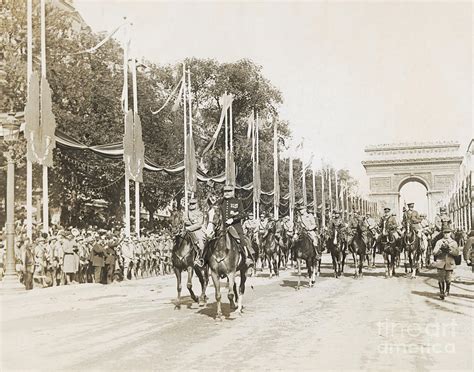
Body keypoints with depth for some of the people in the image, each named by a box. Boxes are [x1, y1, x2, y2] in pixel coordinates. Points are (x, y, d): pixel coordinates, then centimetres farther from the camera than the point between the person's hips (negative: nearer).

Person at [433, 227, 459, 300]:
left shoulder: (454, 242, 8)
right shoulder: (439, 242, 7)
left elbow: (457, 253, -4)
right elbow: (434, 253, 1)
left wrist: (449, 248, -18)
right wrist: (441, 249, -15)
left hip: (450, 264, 1)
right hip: (440, 263, -1)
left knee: (448, 280, 6)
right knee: (441, 279, -5)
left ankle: (447, 291, 31)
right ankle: (441, 293, 8)